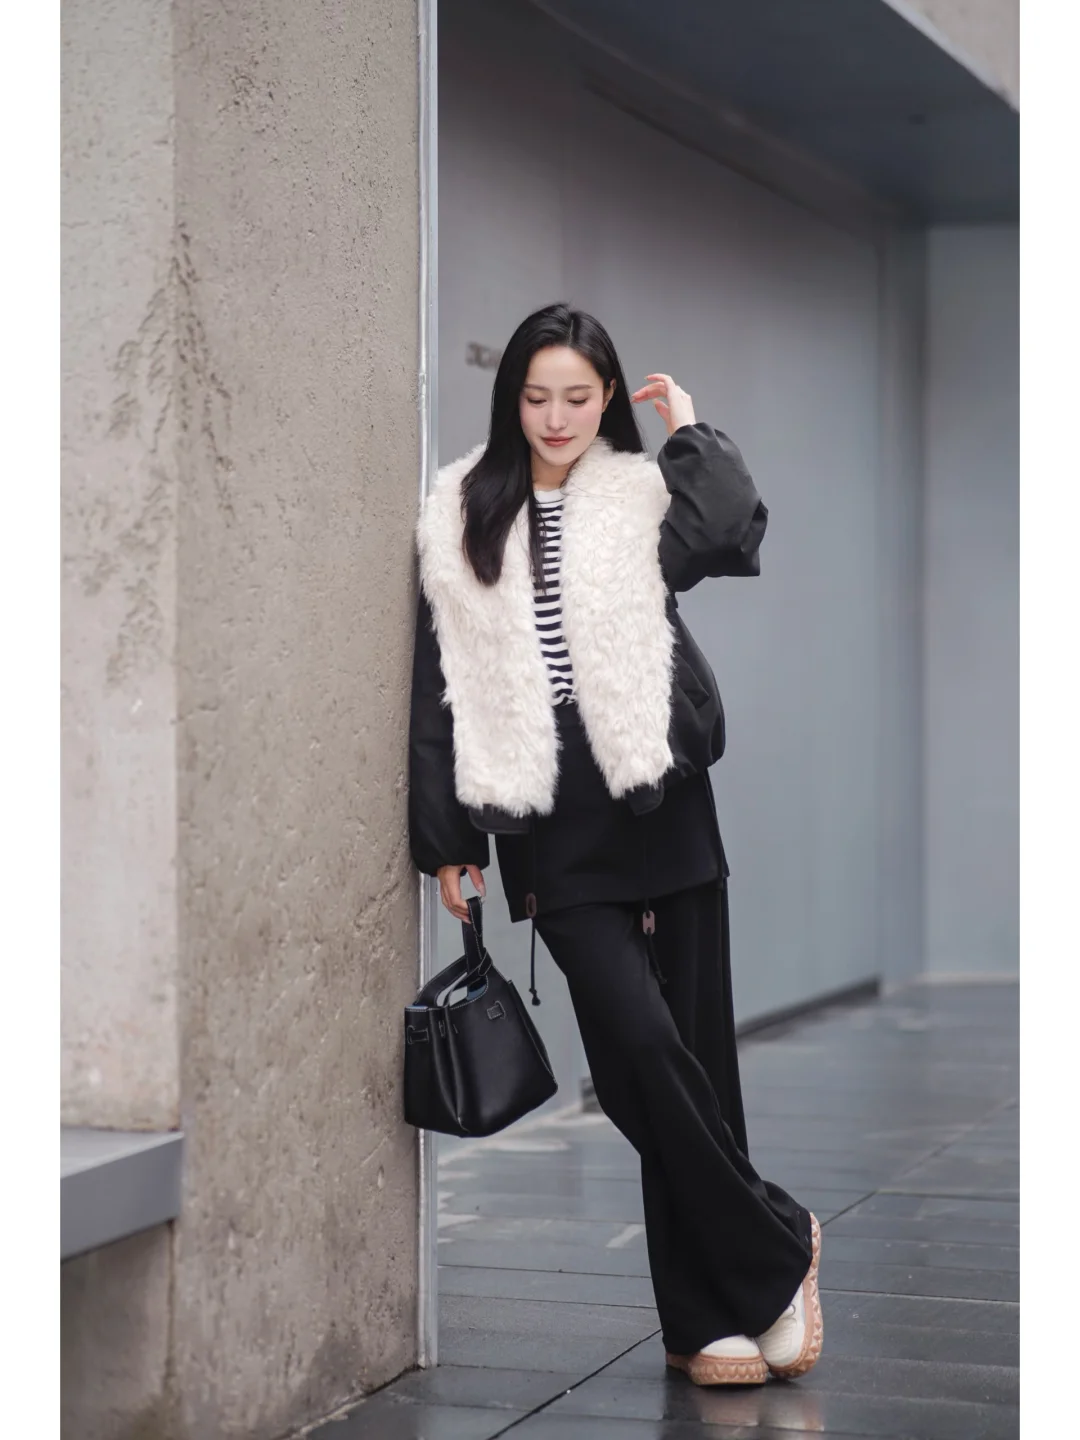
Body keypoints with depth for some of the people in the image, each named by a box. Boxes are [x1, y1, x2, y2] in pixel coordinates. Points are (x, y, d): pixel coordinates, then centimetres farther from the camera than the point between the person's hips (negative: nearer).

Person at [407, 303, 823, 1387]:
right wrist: (448, 839, 6)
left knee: (694, 1052, 3)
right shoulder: (459, 516, 9)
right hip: (549, 825, 0)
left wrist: (688, 428, -1)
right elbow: (439, 683, 9)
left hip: (660, 809, 0)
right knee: (641, 1041, -14)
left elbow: (736, 535, -16)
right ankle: (774, 1253, 4)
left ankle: (709, 1320, 13)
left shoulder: (643, 498, 7)